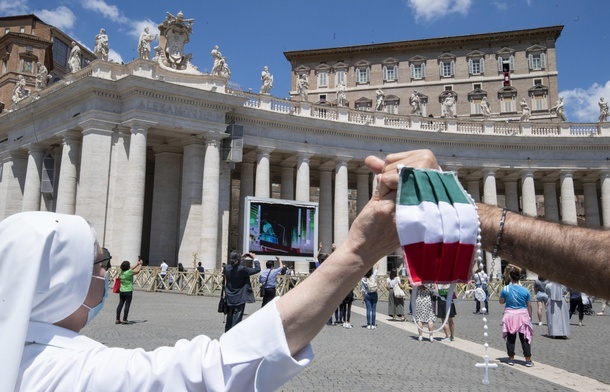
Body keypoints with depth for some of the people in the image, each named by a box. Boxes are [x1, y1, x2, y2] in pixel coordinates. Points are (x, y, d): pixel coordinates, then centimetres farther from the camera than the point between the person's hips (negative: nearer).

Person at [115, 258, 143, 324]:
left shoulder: (121, 271, 4)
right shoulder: (129, 272, -15)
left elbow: (130, 269, 20)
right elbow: (137, 271, -1)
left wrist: (137, 264, 26)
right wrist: (140, 264, 15)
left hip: (121, 291, 7)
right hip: (128, 292, -7)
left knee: (120, 304, 11)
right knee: (127, 305, 0)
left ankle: (117, 319, 15)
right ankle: (124, 320, 2)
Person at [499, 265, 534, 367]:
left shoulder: (505, 289, -9)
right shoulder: (525, 290, -8)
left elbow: (501, 301, 3)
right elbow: (529, 306, -2)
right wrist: (530, 317, 9)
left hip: (510, 315, 0)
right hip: (523, 315, 0)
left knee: (510, 338, 11)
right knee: (524, 339, 8)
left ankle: (511, 358, 18)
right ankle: (528, 360, 11)